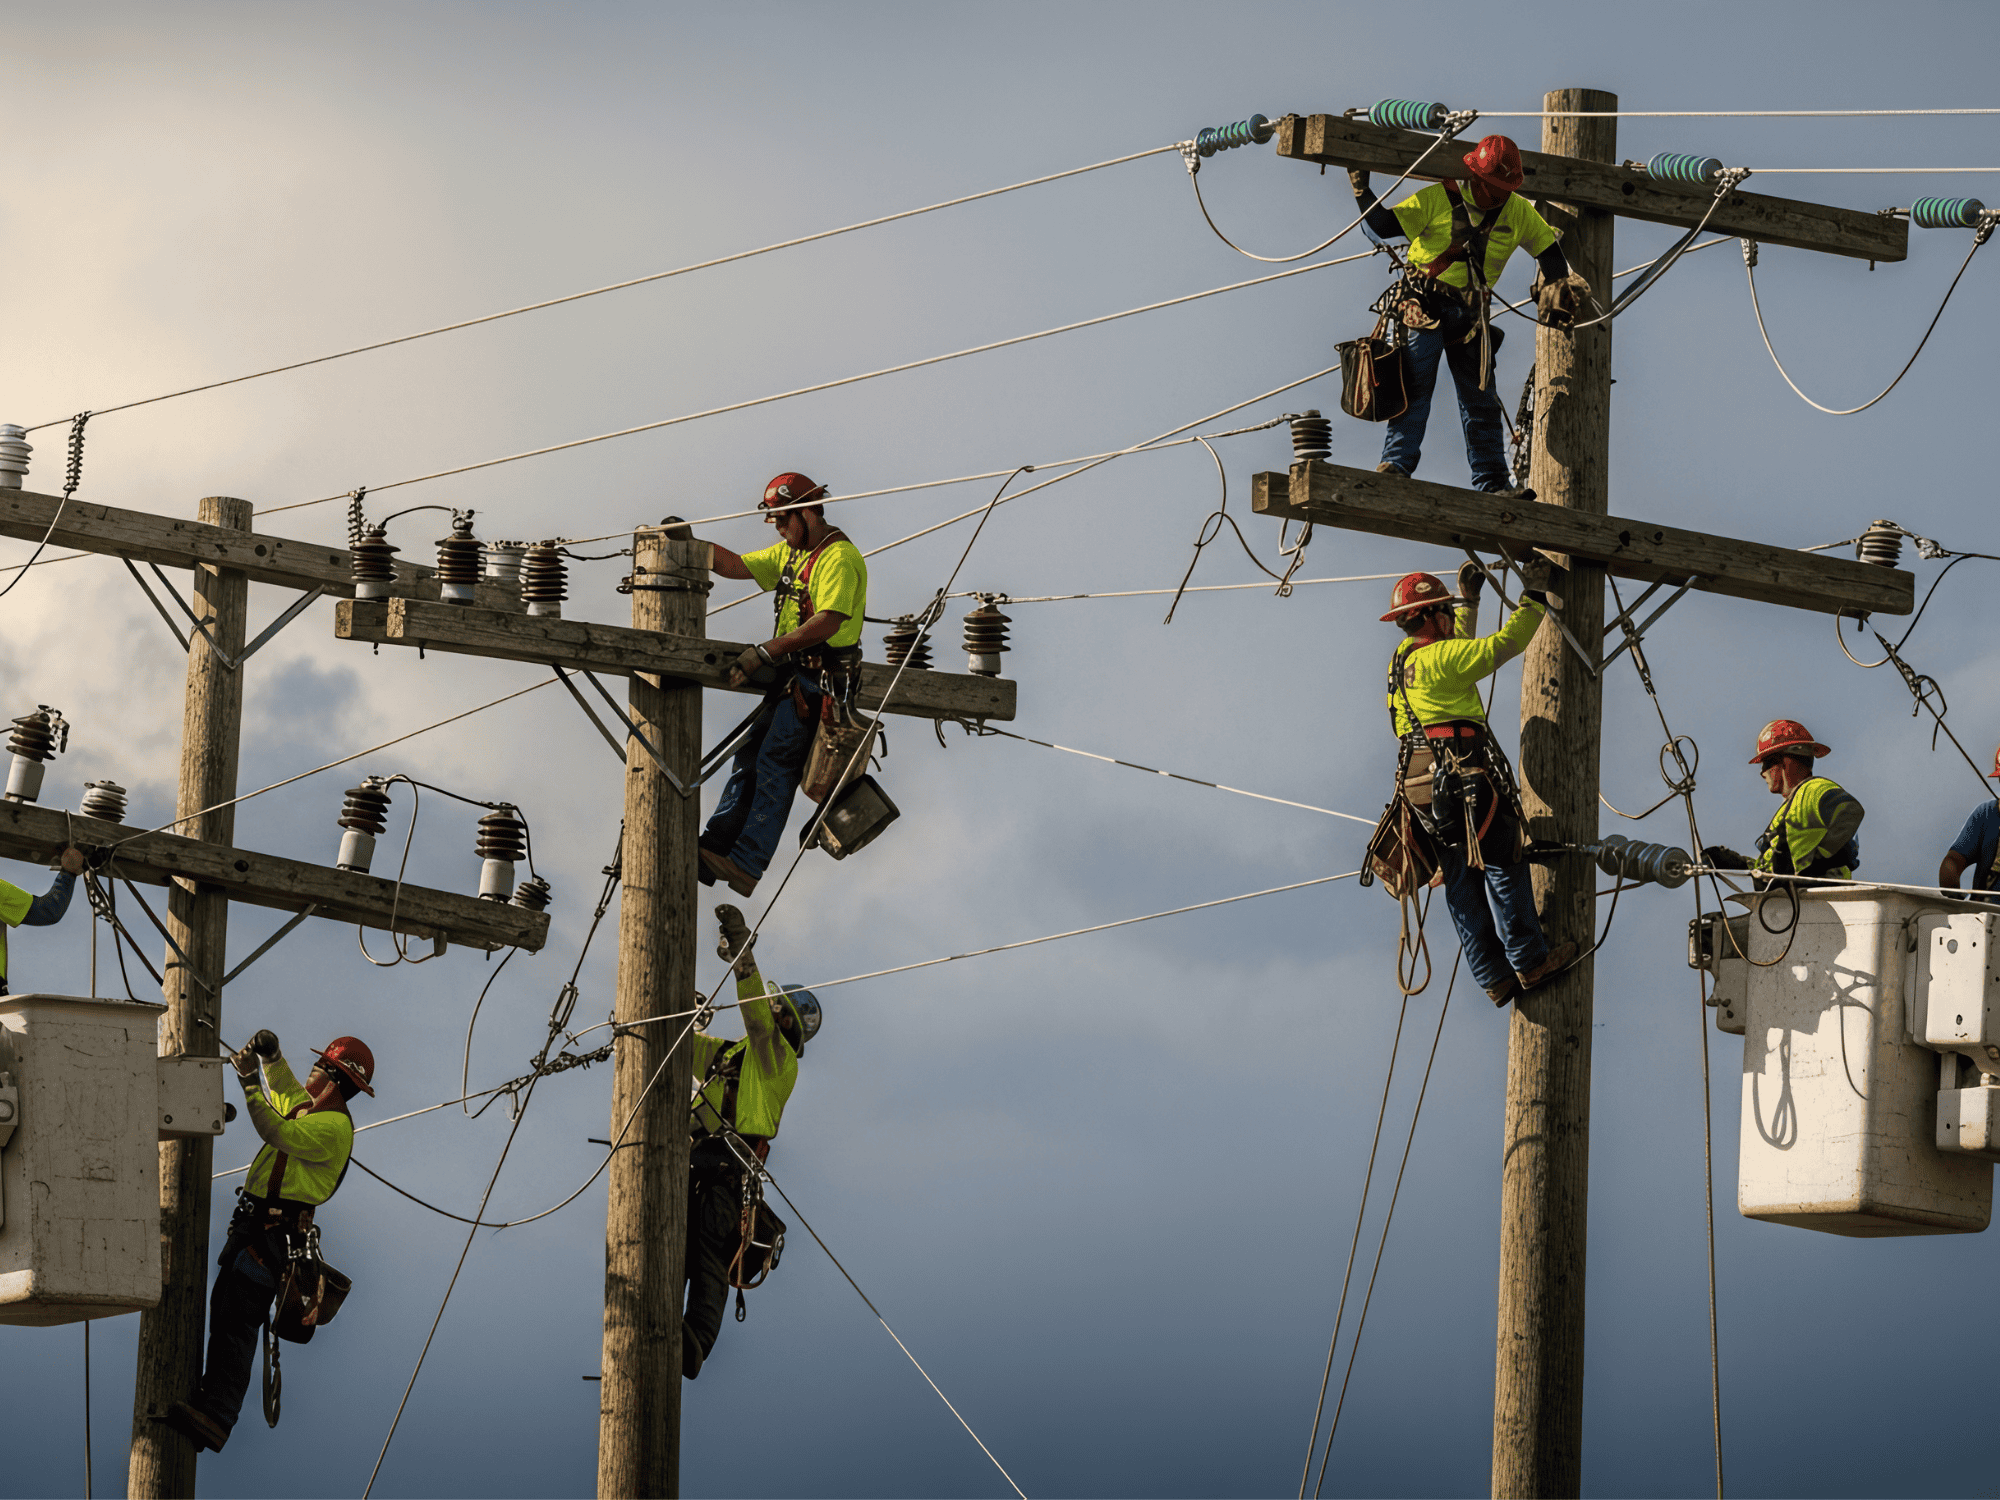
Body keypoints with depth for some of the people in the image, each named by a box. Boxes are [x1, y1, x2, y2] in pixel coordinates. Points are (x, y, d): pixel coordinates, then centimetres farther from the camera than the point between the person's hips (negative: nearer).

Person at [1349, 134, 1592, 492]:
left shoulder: (1519, 213, 6)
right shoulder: (1437, 199, -5)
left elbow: (1549, 249, 18)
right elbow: (1385, 226, -5)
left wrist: (1558, 288, 8)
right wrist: (1362, 190, -15)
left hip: (1471, 315, 4)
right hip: (1427, 307, -4)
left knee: (1480, 397, 4)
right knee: (1415, 385, -17)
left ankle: (1493, 483, 6)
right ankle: (1396, 464, -21)